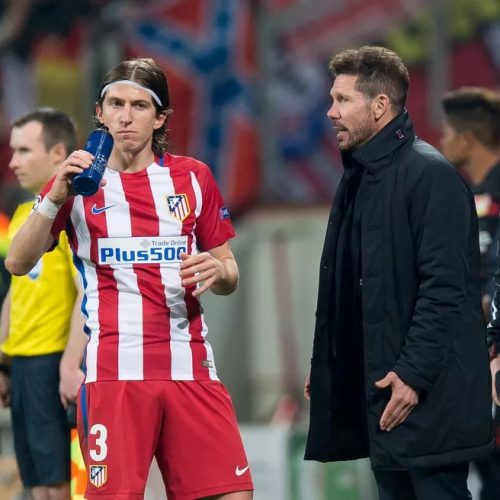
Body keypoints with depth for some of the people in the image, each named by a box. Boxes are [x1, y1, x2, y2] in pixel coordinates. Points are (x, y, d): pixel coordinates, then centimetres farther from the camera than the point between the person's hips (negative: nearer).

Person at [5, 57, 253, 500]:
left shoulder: (193, 177, 10)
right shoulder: (78, 180, 6)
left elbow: (229, 274, 16)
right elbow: (18, 263, -3)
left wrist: (216, 270, -8)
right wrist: (56, 198, -17)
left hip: (190, 368, 2)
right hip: (114, 373, -2)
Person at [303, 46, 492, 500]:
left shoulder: (430, 174, -12)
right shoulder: (359, 178, 16)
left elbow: (444, 287, -18)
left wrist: (414, 373, -22)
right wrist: (324, 367, 17)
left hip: (427, 395, -9)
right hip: (378, 390, 9)